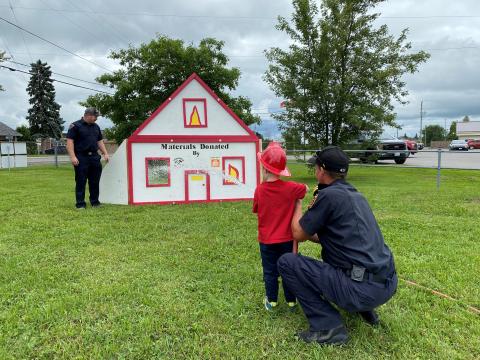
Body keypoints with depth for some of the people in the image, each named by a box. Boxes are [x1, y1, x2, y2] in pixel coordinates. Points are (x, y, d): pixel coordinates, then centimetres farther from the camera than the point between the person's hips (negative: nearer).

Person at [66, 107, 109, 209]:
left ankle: (95, 202, 19)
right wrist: (73, 157, -17)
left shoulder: (96, 127, 16)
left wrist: (105, 153, 12)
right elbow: (70, 141, -9)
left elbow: (100, 141, 22)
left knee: (95, 181, 9)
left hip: (94, 157, 6)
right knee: (81, 182, -1)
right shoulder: (75, 126, -4)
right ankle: (80, 204, 6)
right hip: (81, 158, -6)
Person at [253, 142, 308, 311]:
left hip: (267, 240, 0)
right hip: (287, 239, 1)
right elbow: (305, 188, 8)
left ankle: (271, 301, 23)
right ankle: (291, 301, 25)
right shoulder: (290, 187, -12)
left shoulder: (259, 190, -12)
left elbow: (256, 210, 2)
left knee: (270, 272, 13)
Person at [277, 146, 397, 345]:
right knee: (331, 252, 35)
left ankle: (328, 327, -2)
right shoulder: (356, 195, 14)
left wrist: (297, 207, 17)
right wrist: (309, 231, 35)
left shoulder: (329, 195, -12)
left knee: (286, 262, -2)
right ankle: (365, 309, 21)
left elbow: (298, 235, 0)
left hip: (363, 289, -9)